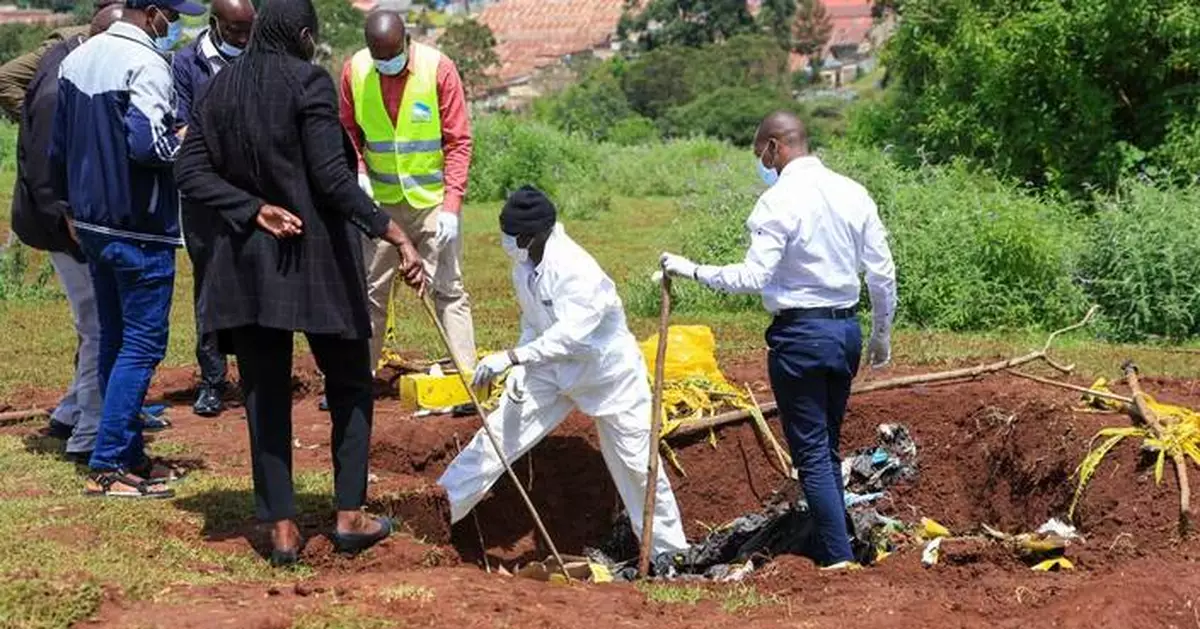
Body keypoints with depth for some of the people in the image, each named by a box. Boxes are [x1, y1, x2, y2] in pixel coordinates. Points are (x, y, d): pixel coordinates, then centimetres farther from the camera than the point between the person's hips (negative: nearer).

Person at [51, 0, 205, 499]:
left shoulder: (78, 59, 11)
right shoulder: (145, 64, -16)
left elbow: (59, 144, 17)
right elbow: (147, 143, -27)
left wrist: (71, 205, 26)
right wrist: (187, 142, -8)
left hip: (91, 223, 9)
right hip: (140, 229, -9)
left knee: (114, 339, 16)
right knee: (142, 343, -4)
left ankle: (129, 455, 22)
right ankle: (109, 465, -6)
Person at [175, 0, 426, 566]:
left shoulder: (219, 88, 7)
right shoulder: (308, 82, -9)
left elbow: (190, 175, 0)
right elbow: (333, 178, -18)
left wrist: (255, 210, -7)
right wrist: (395, 235, -22)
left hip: (244, 261, 4)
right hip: (315, 255, -4)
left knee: (265, 394, 8)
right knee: (349, 385, 12)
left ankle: (282, 528, 7)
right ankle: (349, 515, 10)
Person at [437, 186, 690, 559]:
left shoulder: (575, 268, -31)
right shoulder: (524, 265, -6)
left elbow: (571, 332, -42)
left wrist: (512, 357, -45)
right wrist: (519, 369, -8)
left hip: (608, 371, -6)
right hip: (554, 366, 6)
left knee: (637, 464, 1)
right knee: (499, 432, -2)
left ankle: (669, 551, 17)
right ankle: (442, 509, 7)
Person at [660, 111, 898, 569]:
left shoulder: (779, 201, -13)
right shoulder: (853, 193, 6)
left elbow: (753, 276, -20)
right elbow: (883, 274, 8)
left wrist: (693, 271, -9)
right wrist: (882, 336, 19)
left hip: (799, 334, -7)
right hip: (847, 329, 7)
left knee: (812, 453, -1)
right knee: (829, 447, 17)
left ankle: (838, 557, -2)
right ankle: (832, 543, 23)